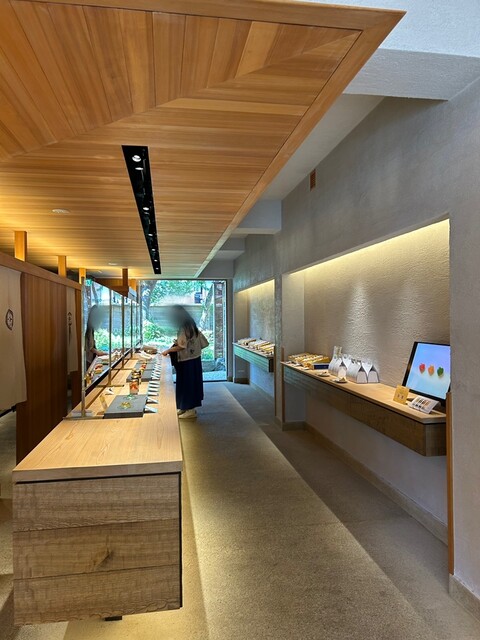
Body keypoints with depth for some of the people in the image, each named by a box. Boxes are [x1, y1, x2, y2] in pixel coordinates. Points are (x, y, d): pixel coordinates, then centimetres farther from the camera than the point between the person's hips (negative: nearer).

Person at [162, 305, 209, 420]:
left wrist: (168, 350, -11)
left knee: (188, 383, -1)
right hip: (193, 359, 10)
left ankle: (191, 410, 7)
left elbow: (182, 346, -24)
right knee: (188, 383, 16)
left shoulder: (184, 328, -19)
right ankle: (184, 407, 26)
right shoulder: (190, 325, 9)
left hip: (187, 361, -10)